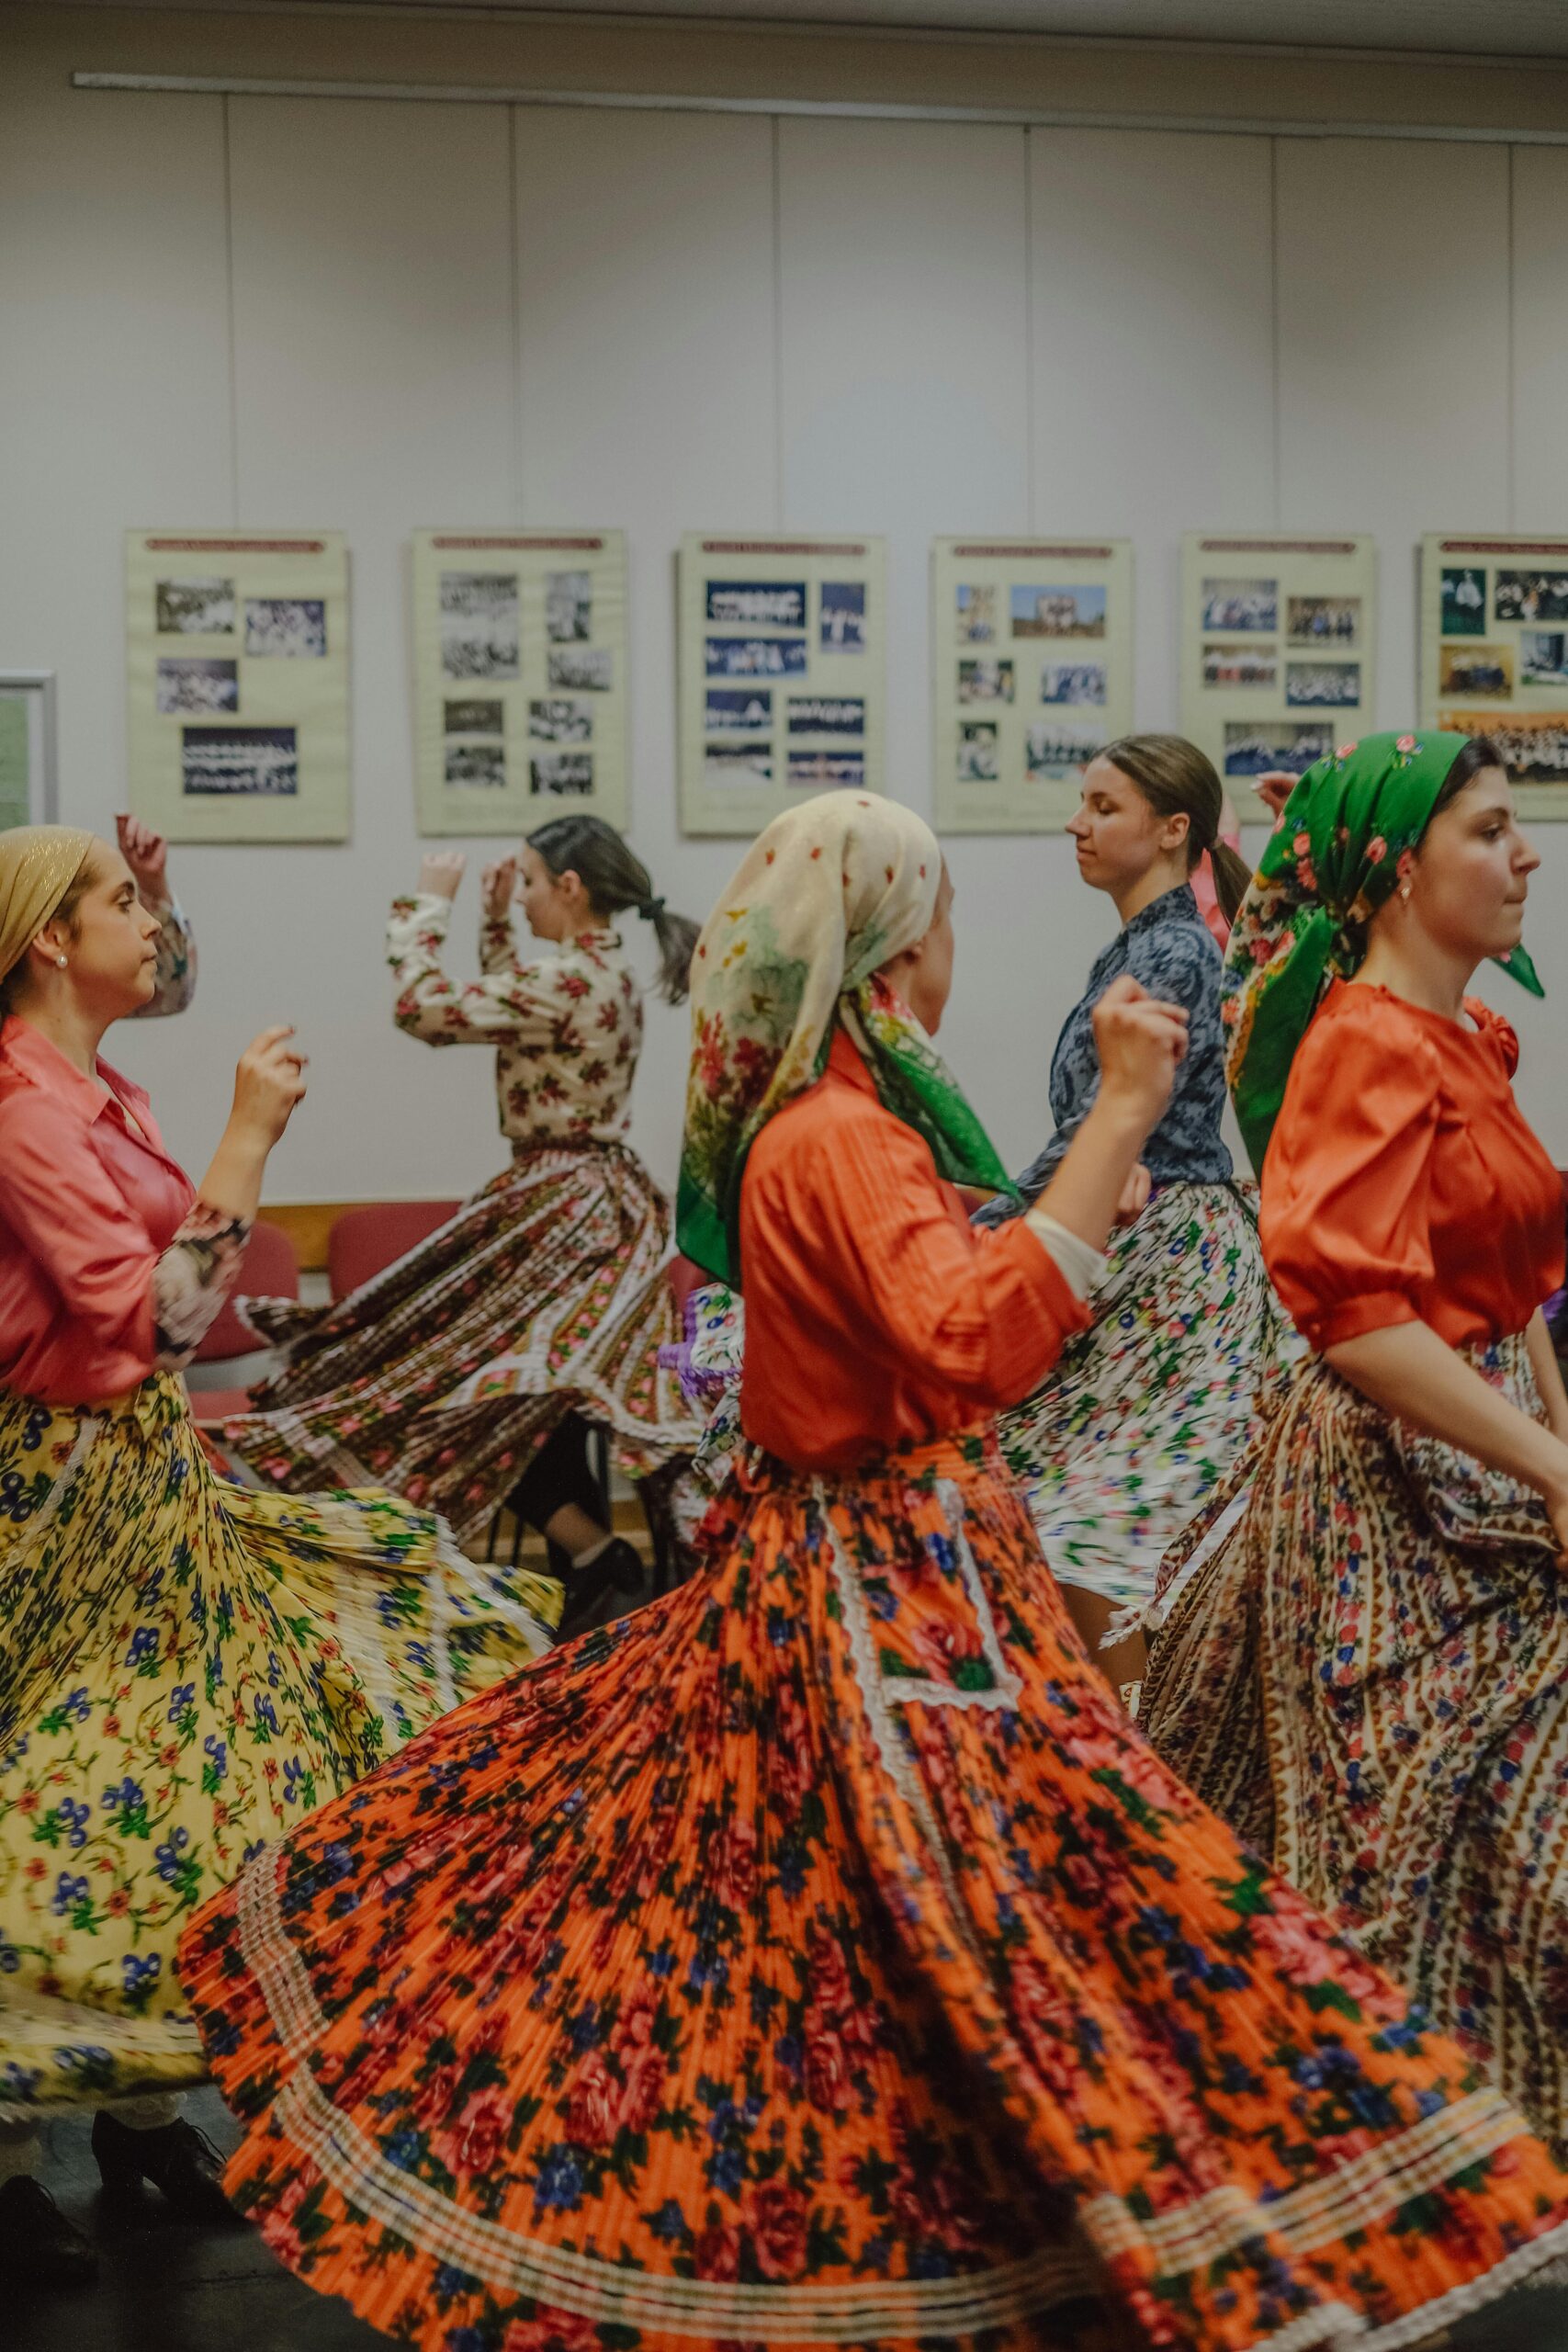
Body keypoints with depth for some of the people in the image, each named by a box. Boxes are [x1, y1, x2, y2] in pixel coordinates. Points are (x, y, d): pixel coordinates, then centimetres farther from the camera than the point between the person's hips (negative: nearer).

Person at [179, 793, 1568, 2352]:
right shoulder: (844, 1140, -20)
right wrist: (1118, 1115, -32)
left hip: (834, 1563, 11)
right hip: (890, 1594, -11)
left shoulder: (811, 1122, 11)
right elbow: (972, 1339, -34)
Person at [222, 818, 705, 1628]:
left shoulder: (568, 980, -21)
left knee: (478, 1384, -2)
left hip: (563, 1212, -10)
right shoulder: (607, 974, 9)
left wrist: (428, 906, -8)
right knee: (542, 1388, 16)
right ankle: (595, 1557, 20)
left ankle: (593, 1554, -2)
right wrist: (494, 922, 20)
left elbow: (424, 1007, -21)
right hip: (596, 1199, 10)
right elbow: (506, 1013, 25)